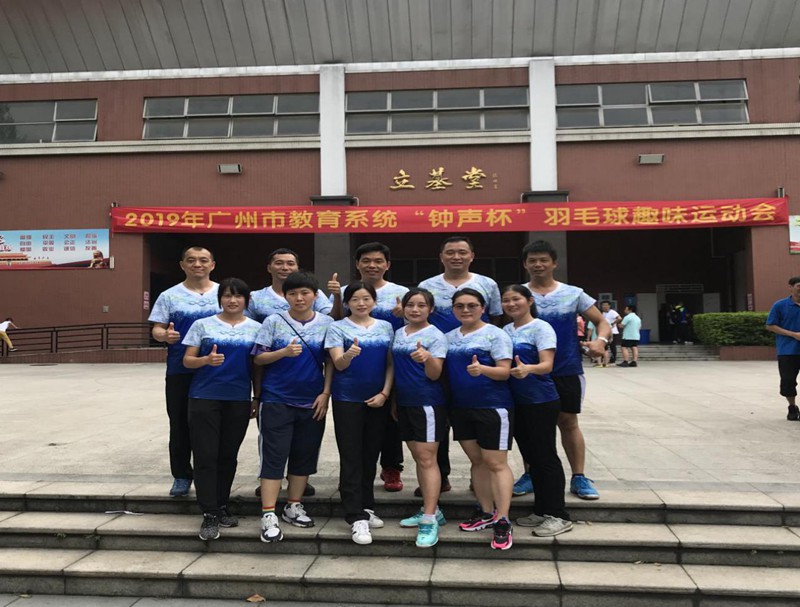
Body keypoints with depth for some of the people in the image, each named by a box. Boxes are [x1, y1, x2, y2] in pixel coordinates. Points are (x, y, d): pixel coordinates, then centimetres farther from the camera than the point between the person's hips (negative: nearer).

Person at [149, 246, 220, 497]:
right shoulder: (170, 296, 5)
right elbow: (156, 329, 3)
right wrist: (165, 335, -21)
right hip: (180, 371, 0)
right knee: (180, 425, 8)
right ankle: (181, 475, 23)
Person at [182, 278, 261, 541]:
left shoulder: (255, 328, 6)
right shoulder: (203, 325, 2)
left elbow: (257, 366, 9)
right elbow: (187, 361, 1)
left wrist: (258, 398, 6)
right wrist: (206, 359, -19)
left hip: (239, 400, 2)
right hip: (204, 398, -1)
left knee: (228, 455, 10)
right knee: (206, 455, -4)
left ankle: (221, 506, 25)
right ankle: (210, 514, 3)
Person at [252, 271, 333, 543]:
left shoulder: (327, 323, 1)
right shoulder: (273, 321, -4)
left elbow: (330, 362, 5)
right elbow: (258, 358, -4)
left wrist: (326, 393, -3)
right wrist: (284, 352, -20)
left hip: (312, 402, 3)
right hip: (276, 400, -2)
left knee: (304, 455, 11)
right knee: (274, 456, -2)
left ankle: (294, 507, 27)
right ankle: (269, 515, 5)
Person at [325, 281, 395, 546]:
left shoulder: (385, 327, 7)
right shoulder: (338, 328, -3)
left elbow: (391, 364, 7)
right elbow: (338, 364, -13)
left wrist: (384, 393, -5)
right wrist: (349, 354, -36)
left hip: (378, 400, 4)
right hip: (347, 400, -3)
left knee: (371, 455, 12)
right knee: (351, 457, -3)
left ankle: (366, 507, 27)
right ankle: (357, 517, 1)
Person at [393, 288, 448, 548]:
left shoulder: (435, 336, -9)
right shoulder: (398, 334, 11)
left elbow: (435, 375, -14)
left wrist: (428, 358, -34)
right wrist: (393, 401, 19)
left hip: (428, 403, -7)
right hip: (404, 403, 7)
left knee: (427, 459, -8)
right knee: (418, 458, 14)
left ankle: (429, 520, -5)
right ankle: (432, 510, 26)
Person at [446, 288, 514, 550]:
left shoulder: (495, 334, -7)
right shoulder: (448, 337, 10)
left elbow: (504, 371, -12)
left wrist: (482, 369, -32)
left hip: (493, 407, -6)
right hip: (461, 408, 6)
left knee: (496, 463, -4)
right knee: (476, 460, 14)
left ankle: (503, 522, 2)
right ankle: (486, 512, 27)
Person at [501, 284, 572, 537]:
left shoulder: (541, 328, -9)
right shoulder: (505, 331, 11)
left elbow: (547, 365, -20)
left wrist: (528, 369, -38)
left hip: (541, 402, -7)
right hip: (516, 402, 7)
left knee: (545, 456, -2)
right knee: (531, 456, 14)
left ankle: (558, 515, 9)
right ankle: (541, 511, 25)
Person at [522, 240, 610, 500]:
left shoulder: (573, 293, 2)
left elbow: (601, 321, 5)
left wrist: (601, 340, -16)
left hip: (567, 371, 0)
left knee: (569, 422, 8)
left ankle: (579, 477, 18)